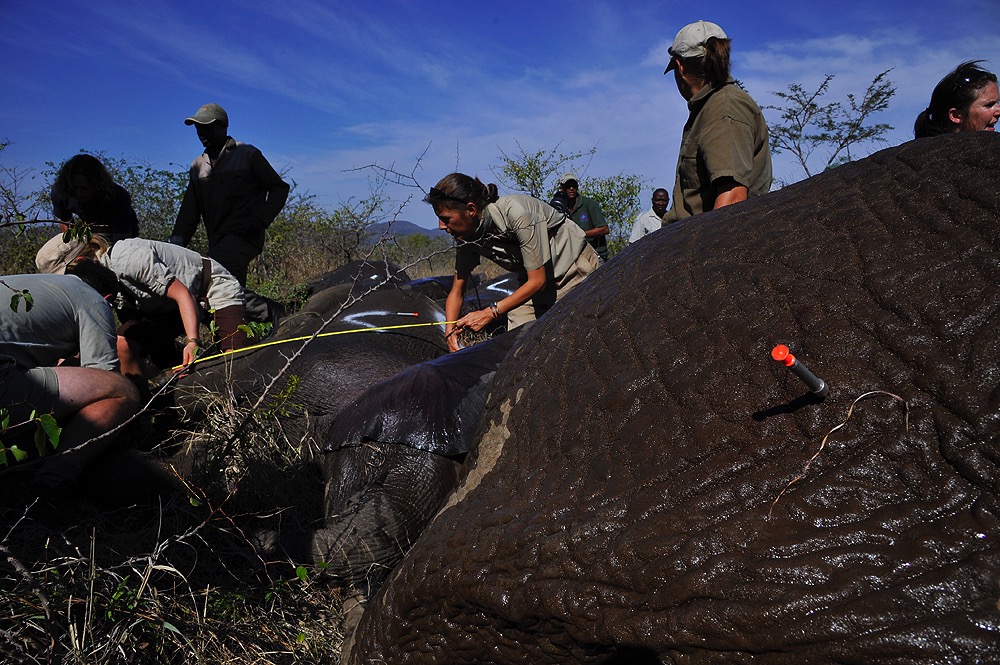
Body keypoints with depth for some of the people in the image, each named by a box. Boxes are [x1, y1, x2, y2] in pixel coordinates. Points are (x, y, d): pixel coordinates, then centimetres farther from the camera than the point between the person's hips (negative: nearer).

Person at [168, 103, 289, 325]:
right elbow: (190, 211, 17)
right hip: (218, 242, 7)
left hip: (242, 236, -7)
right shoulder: (198, 166, 21)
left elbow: (279, 188, 3)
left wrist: (260, 220, -9)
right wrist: (176, 242, 3)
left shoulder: (247, 154, 5)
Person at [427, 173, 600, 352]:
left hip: (575, 268, -6)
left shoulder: (517, 213, -34)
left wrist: (490, 312, -28)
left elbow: (538, 281, -28)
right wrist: (451, 331, -17)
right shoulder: (467, 237, -13)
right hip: (533, 280, 6)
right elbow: (457, 291, 0)